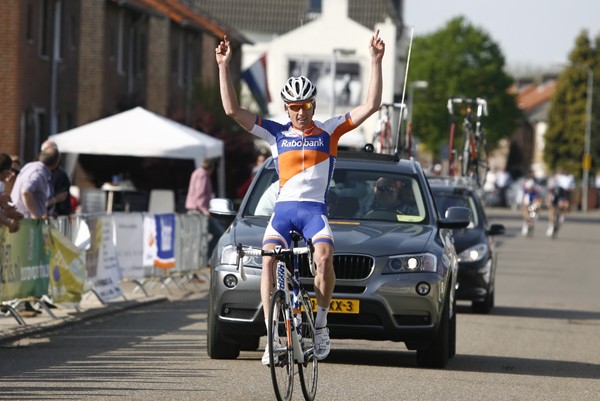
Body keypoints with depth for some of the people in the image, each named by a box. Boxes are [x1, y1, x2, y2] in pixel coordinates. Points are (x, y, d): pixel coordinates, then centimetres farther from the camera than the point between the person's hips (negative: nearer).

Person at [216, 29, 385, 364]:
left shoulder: (329, 131, 7)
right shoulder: (276, 133, 10)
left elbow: (371, 106, 0)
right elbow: (233, 110, 5)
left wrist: (376, 62, -7)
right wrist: (224, 67, -2)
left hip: (315, 209, -1)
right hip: (283, 208, 1)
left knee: (324, 258, -30)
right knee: (268, 261, -23)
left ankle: (321, 324, -11)